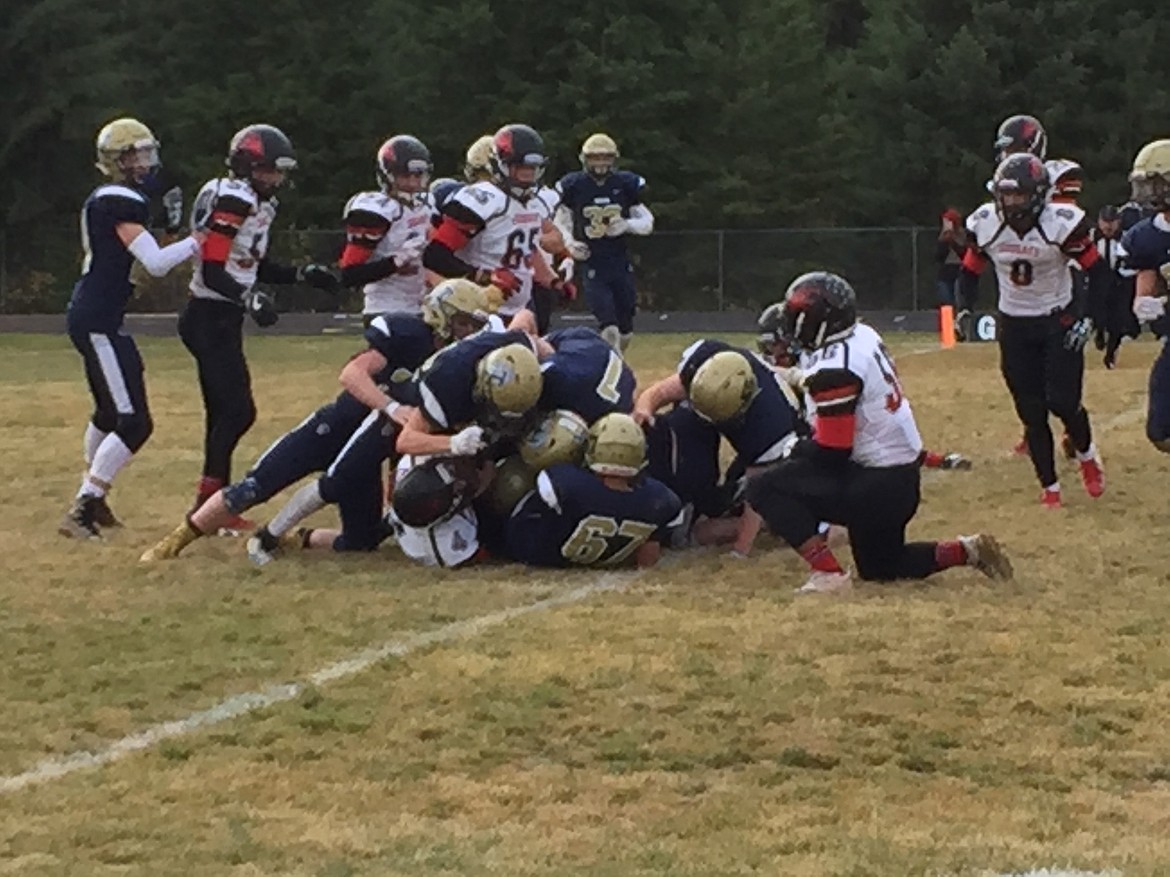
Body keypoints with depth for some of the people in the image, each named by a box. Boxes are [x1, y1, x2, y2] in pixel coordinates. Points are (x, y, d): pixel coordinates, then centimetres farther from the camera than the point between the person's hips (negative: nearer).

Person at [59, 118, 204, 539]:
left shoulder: (102, 200, 14)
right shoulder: (121, 203, -16)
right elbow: (155, 263, -21)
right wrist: (197, 241, -13)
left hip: (94, 317, 11)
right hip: (97, 321, -11)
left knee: (109, 413, 24)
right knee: (133, 423, -11)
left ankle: (91, 501, 35)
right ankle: (81, 511, -11)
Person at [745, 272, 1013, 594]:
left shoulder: (833, 371, -23)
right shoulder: (863, 336, 4)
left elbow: (832, 453, -20)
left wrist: (795, 448, -3)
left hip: (876, 488, -10)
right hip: (905, 480, 10)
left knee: (765, 487, -12)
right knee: (879, 567, 30)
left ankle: (827, 573, -16)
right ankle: (966, 551, 18)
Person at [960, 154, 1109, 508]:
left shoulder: (1061, 224, -19)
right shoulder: (986, 225, -9)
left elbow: (1098, 272, -11)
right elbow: (969, 272, 7)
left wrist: (1087, 318, -18)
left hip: (1059, 321, -3)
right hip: (1014, 327, 3)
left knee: (1063, 402, -10)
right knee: (1031, 411, 2)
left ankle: (1086, 455, 22)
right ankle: (1049, 487, 14)